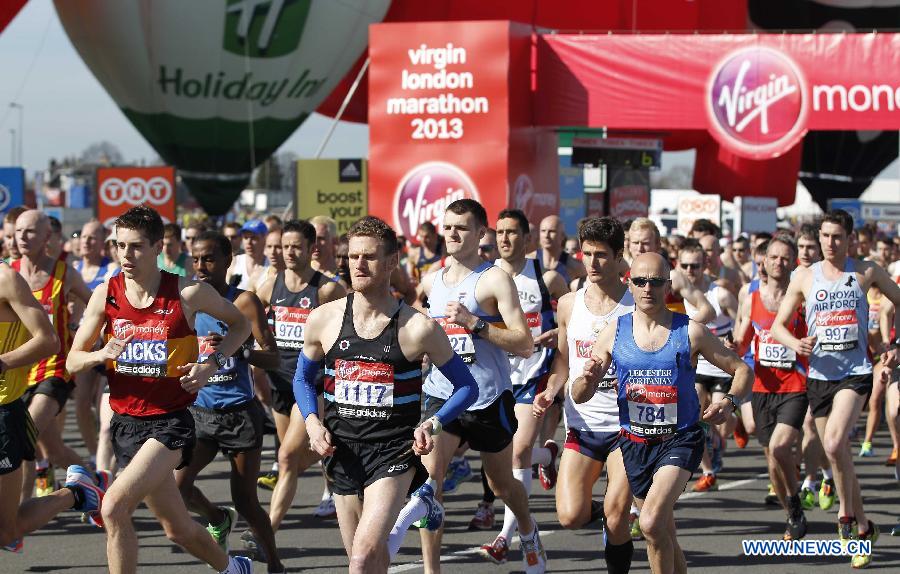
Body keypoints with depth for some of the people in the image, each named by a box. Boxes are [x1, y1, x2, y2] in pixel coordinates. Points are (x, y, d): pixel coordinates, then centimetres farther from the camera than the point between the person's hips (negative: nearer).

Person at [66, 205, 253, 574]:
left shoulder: (188, 293, -8)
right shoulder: (106, 294, 0)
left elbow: (241, 324, 8)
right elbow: (72, 362, 4)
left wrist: (212, 364, -8)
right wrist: (103, 354, -18)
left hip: (170, 422, -5)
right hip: (126, 423, 5)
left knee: (114, 506, -25)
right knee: (177, 529, 16)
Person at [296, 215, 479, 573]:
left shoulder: (418, 328, -7)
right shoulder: (324, 320, 1)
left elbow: (467, 386, 3)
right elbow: (303, 378, 18)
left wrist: (434, 424, -13)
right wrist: (312, 421, 0)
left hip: (394, 452, -4)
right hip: (343, 451, 4)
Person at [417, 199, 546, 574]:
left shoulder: (494, 279, -10)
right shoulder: (431, 282, 8)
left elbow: (525, 345, -18)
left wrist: (474, 323, -25)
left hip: (489, 400, -3)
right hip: (442, 397, 3)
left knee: (502, 486, 16)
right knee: (428, 477, -18)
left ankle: (528, 531, 48)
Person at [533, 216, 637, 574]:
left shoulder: (638, 304, -5)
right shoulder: (569, 305, 6)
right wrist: (549, 392, 0)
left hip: (627, 424, -3)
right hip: (582, 423, 3)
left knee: (616, 520, -10)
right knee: (570, 517, -8)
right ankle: (601, 508, 27)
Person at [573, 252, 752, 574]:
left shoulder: (690, 332, -6)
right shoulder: (614, 332, 1)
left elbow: (742, 370, 3)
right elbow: (579, 396, 3)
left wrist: (730, 402, -17)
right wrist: (589, 379, -20)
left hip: (680, 439, -3)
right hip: (635, 442, 4)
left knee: (652, 523, -24)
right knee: (664, 534, 13)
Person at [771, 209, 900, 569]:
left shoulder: (866, 272, 1)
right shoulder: (805, 277, 5)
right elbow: (777, 326, 7)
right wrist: (796, 344, -14)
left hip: (855, 372, -3)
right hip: (819, 374, 3)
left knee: (834, 443, -24)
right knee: (837, 454, 9)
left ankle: (846, 512, -4)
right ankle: (863, 527, 26)